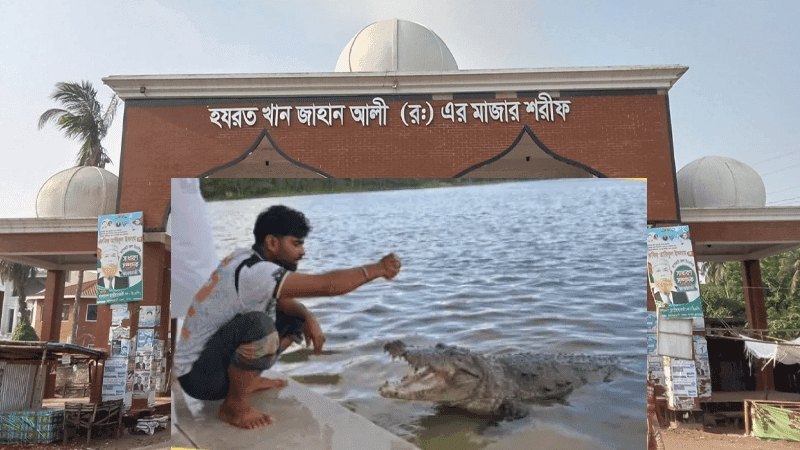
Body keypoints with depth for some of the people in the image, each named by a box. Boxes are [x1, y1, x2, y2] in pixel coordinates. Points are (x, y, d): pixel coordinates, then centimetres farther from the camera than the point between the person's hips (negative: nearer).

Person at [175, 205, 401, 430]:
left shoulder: (246, 258, -1)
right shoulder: (251, 271, -29)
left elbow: (283, 300, 10)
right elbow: (327, 284, -34)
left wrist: (308, 317, -11)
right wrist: (377, 269, -24)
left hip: (221, 355, 9)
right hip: (198, 376, -9)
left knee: (295, 319, 9)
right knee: (260, 325, -35)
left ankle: (248, 380, 16)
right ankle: (234, 405, -12)